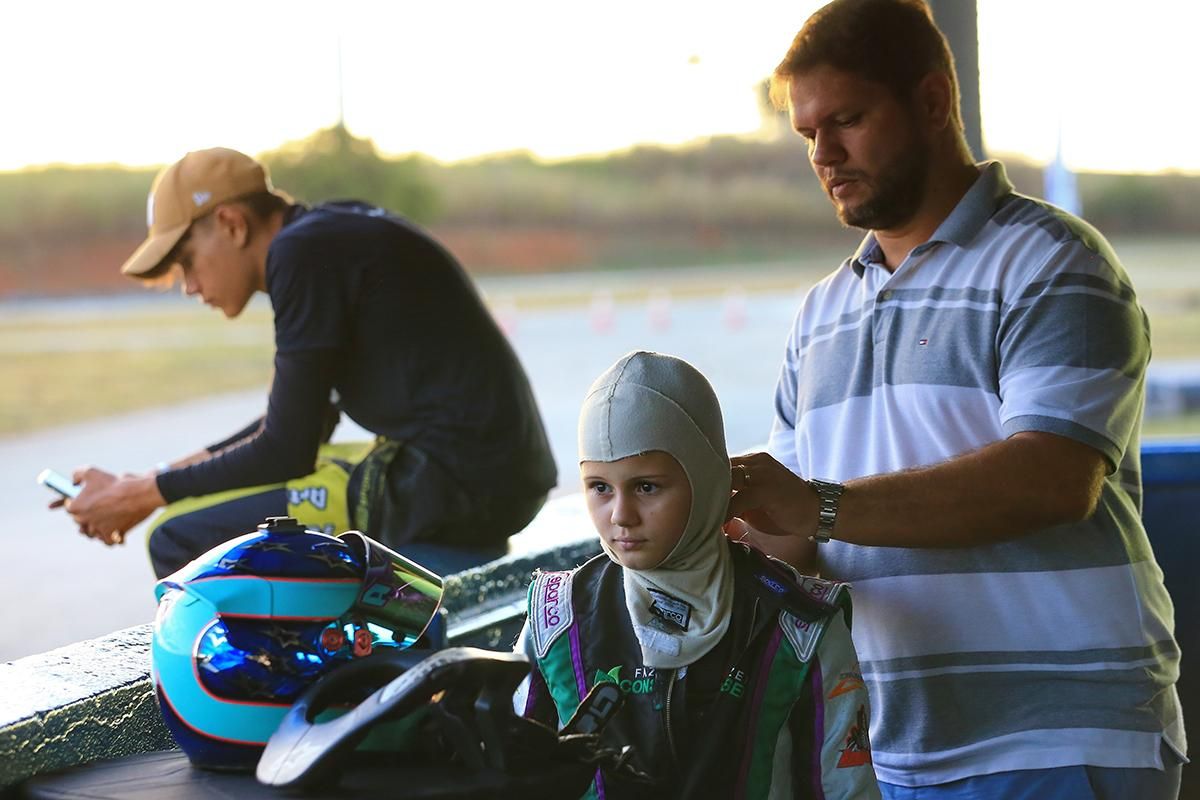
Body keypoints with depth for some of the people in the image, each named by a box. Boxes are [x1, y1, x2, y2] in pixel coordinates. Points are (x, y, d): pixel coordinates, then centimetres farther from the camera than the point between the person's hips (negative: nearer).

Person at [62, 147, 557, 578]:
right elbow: (299, 424, 23)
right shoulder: (335, 235, 16)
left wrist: (144, 495, -2)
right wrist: (161, 479, 19)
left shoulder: (303, 251, -13)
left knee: (180, 539, -7)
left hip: (446, 484, -10)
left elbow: (287, 449, -14)